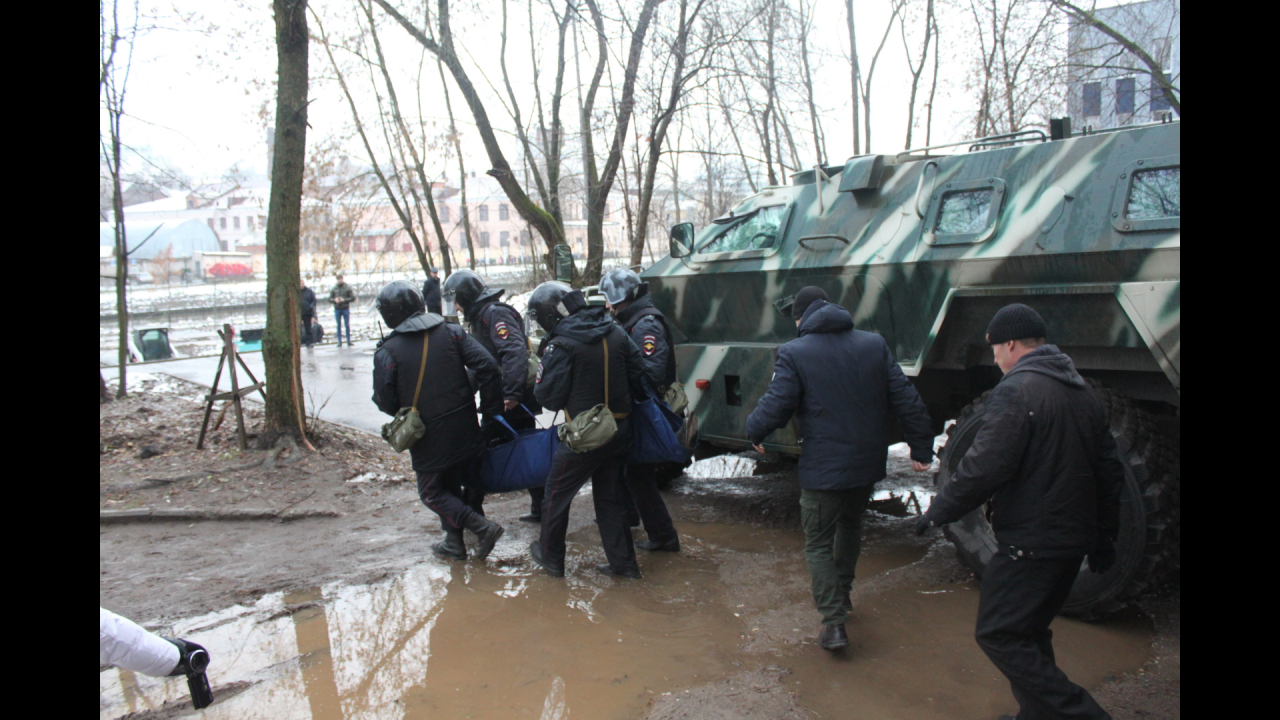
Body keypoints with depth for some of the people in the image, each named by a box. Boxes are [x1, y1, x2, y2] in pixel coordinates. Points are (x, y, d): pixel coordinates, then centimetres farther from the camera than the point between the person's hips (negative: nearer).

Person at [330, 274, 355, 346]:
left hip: (346, 308, -2)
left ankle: (349, 340, 9)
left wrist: (344, 300, -15)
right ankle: (339, 341, 8)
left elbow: (353, 298, -3)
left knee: (347, 325, 2)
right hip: (337, 309, 2)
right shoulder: (334, 288, 5)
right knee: (338, 326, 4)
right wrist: (335, 300, -12)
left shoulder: (347, 287, 0)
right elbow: (330, 299, 8)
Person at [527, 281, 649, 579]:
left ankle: (550, 556, 27)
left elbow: (550, 397, -15)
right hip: (620, 429, 6)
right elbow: (639, 376, 3)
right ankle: (623, 562, 21)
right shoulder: (615, 332, 1)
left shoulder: (561, 345, -17)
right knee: (610, 496, 18)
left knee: (556, 494, 14)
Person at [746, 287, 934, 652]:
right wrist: (921, 447, 8)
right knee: (850, 525, 28)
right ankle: (842, 593, 43)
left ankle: (834, 622, 1)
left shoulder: (794, 353, -11)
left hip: (823, 469, -5)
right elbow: (906, 400, 2)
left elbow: (775, 406, -14)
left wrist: (754, 431, 6)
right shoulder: (875, 344, 2)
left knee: (819, 543, 9)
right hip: (868, 464, 5)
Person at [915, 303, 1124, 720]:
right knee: (1029, 633, 20)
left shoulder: (1017, 391, -17)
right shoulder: (1083, 392, 13)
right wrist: (1104, 539, 25)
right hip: (1073, 540, 10)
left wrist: (938, 511, -11)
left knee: (999, 636, -3)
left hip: (1030, 543, -10)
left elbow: (983, 467, -23)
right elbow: (1109, 471, 17)